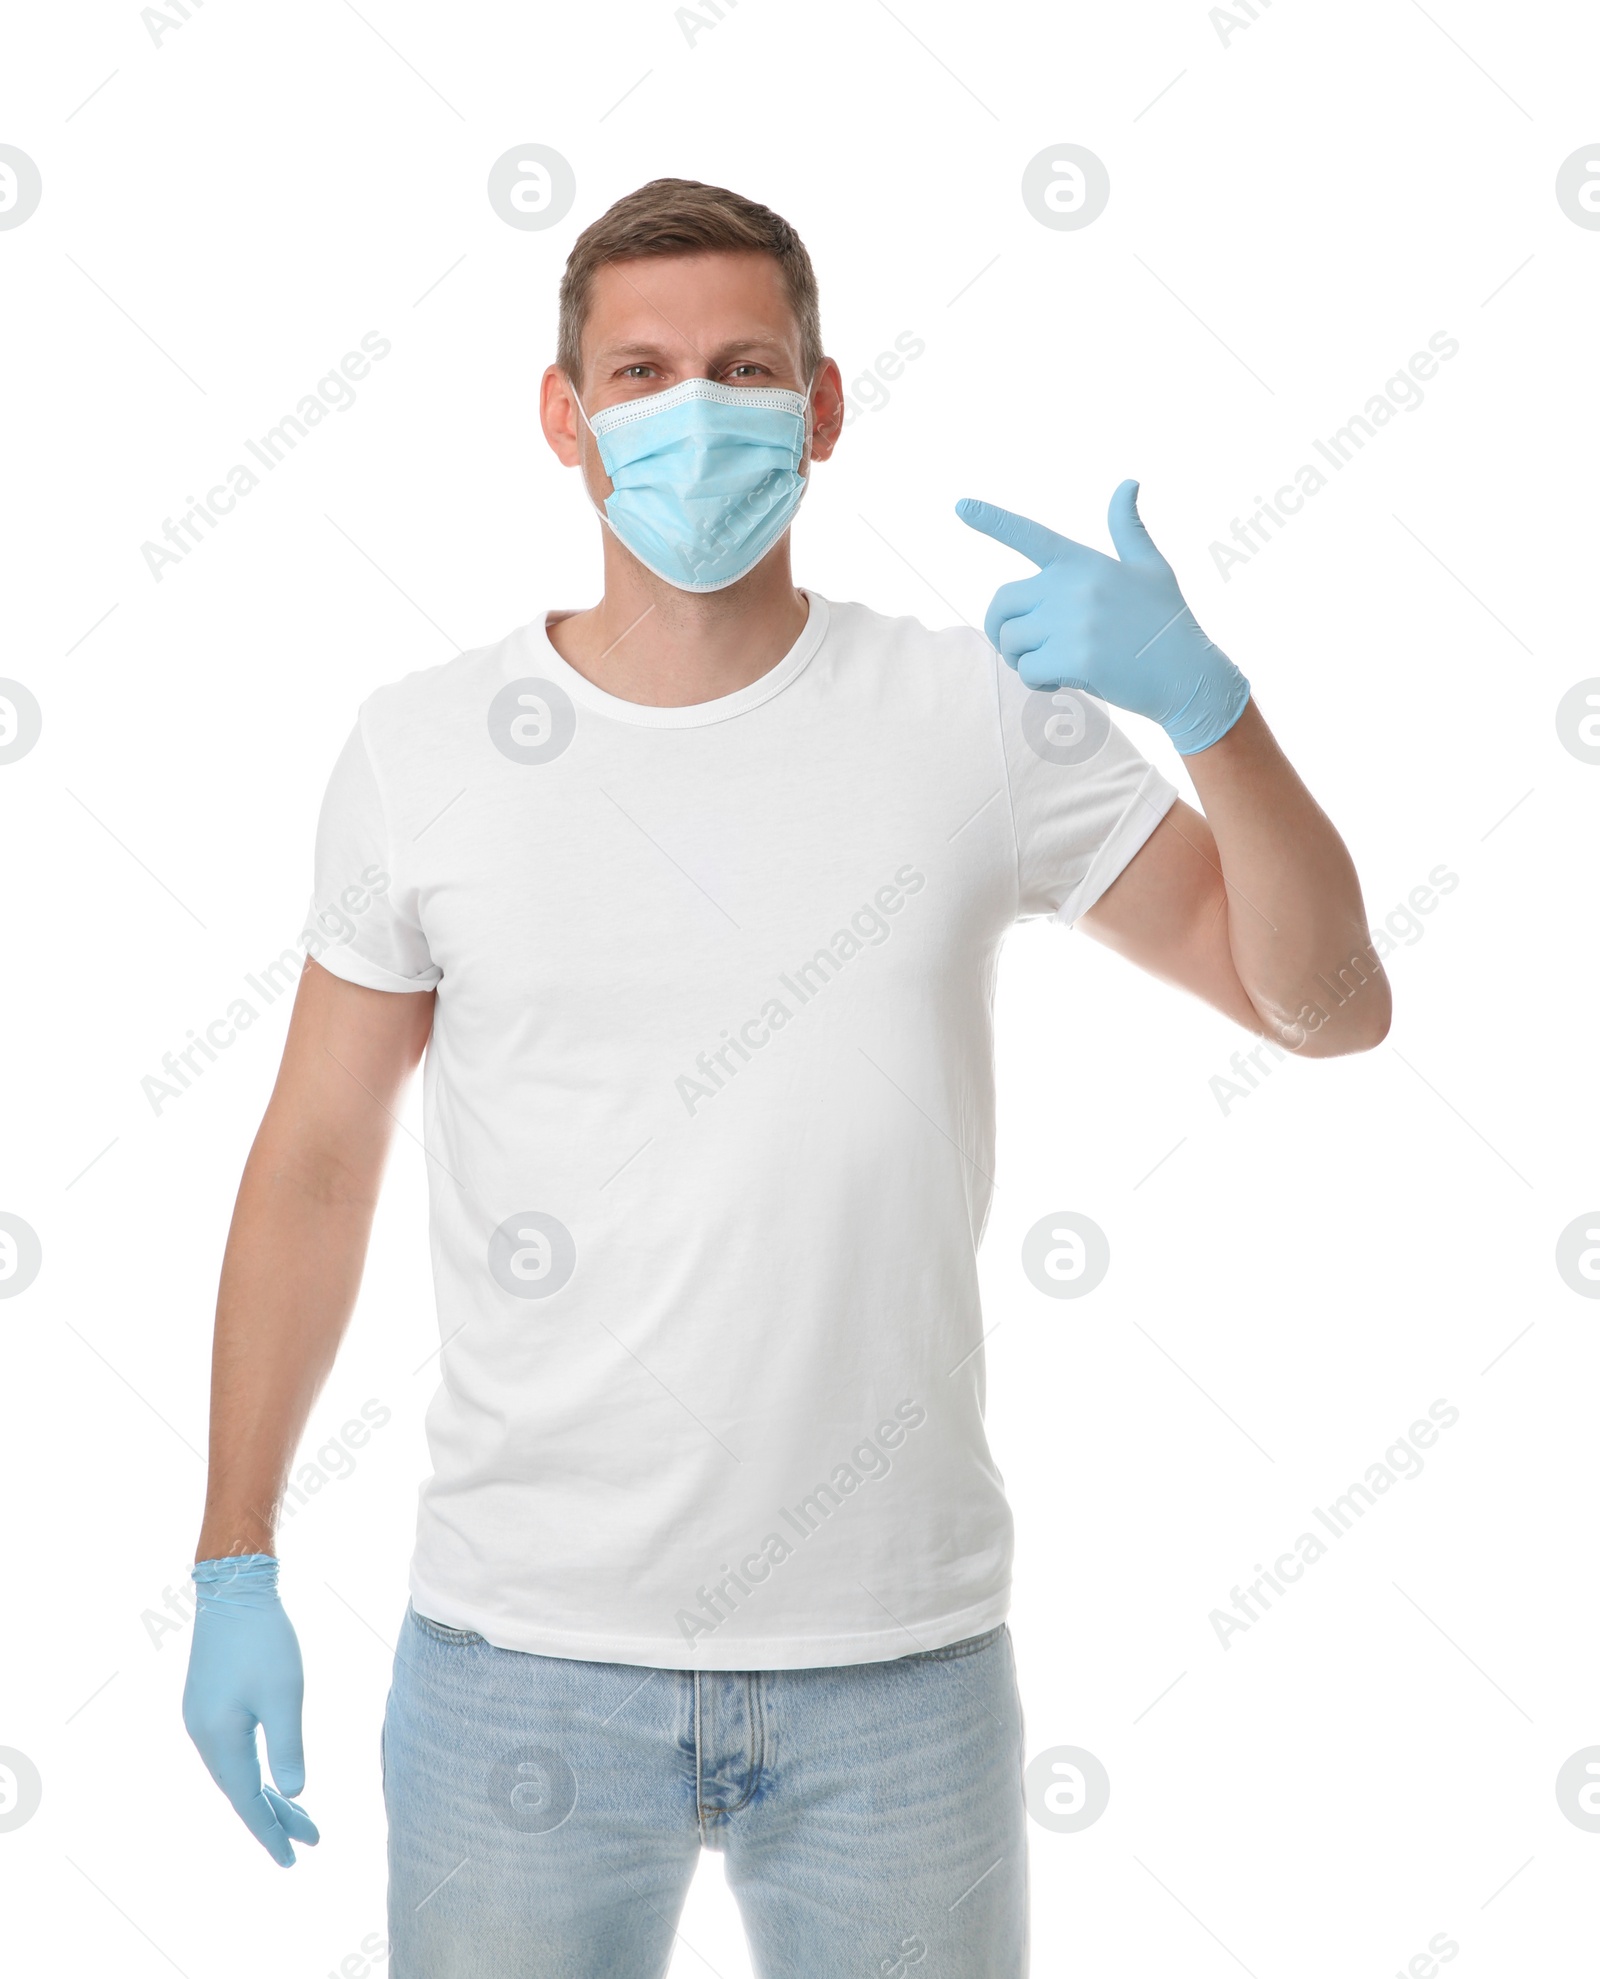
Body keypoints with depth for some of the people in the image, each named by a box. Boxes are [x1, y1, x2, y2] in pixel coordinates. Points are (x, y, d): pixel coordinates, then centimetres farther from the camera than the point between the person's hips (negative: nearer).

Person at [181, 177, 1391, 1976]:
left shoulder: (982, 718, -4)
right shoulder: (423, 749, -3)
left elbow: (1327, 1003, -3)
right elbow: (317, 1160, 3)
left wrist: (1201, 693, -19)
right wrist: (235, 1566, 4)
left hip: (901, 1656, 1)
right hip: (520, 1654, 0)